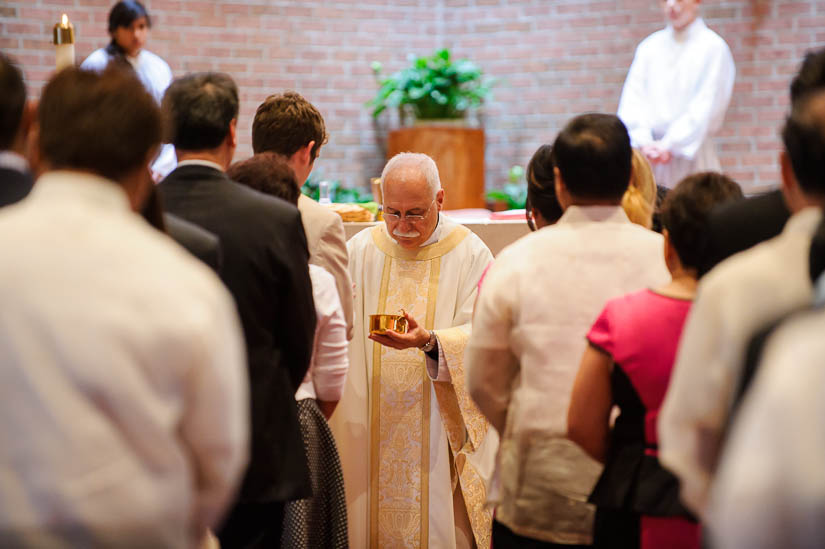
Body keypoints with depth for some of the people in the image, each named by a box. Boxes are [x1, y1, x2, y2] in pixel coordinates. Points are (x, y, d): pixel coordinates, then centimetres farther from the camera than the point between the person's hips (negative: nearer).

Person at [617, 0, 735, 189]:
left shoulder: (713, 47, 0)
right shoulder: (650, 46, 13)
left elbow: (705, 108, -7)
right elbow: (633, 99, 5)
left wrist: (668, 145, -13)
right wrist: (644, 142, -11)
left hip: (690, 151, -3)